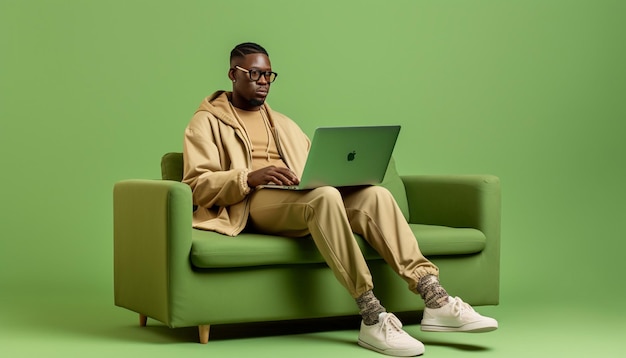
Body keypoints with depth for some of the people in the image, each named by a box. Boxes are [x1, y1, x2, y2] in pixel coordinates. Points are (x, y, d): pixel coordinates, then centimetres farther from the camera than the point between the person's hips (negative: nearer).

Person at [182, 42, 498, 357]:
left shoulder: (282, 124, 31)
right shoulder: (207, 122, 12)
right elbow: (197, 185, -2)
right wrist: (250, 177, -19)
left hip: (298, 198, 6)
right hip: (253, 204, -6)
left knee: (375, 195, -22)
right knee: (324, 196, -36)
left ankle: (435, 300, -32)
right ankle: (372, 318, -41)